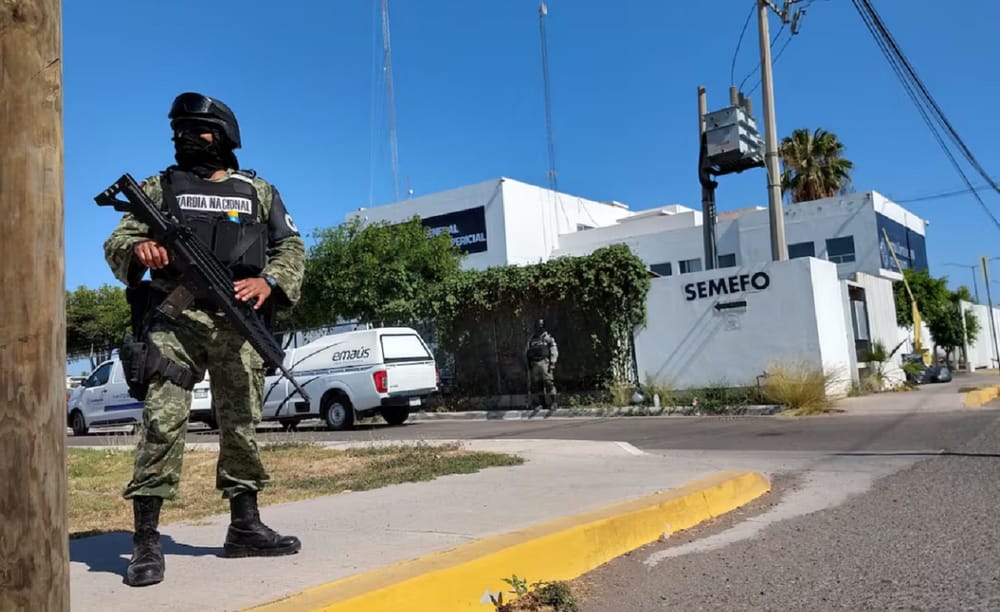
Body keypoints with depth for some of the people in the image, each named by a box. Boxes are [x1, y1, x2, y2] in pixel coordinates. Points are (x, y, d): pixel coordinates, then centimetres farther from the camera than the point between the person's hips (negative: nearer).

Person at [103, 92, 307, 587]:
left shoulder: (258, 191, 16)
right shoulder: (159, 188, 14)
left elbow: (292, 247, 11)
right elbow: (116, 244, 6)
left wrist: (268, 283, -9)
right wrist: (138, 250, -18)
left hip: (239, 321, 2)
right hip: (176, 318, -1)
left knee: (241, 424, 6)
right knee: (163, 421, -12)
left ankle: (245, 528, 17)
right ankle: (146, 540, -6)